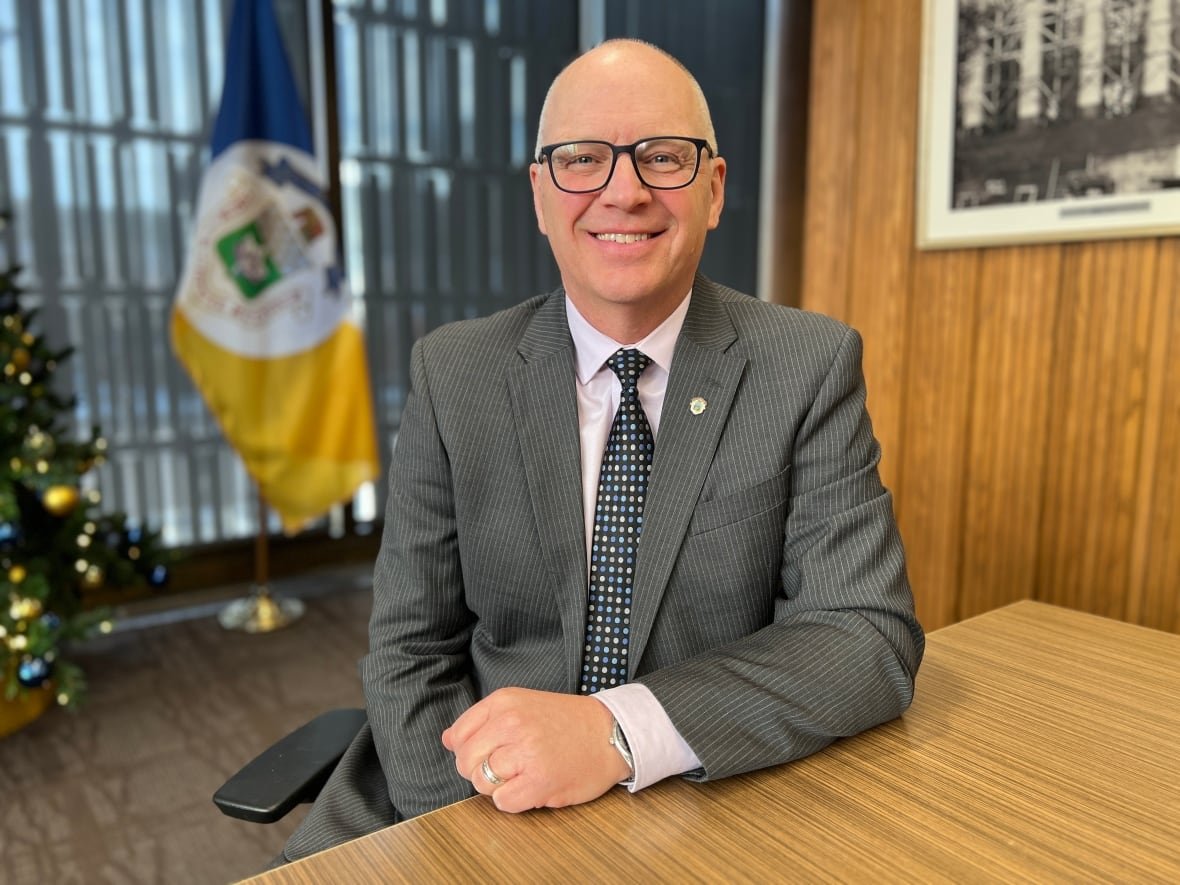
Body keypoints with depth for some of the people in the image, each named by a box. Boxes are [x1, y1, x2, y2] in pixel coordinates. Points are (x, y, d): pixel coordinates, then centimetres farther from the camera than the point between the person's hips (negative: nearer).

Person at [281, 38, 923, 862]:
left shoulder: (812, 366, -7)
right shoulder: (453, 374, -3)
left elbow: (874, 637, -12)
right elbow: (411, 649, -1)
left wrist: (620, 732, -25)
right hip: (491, 804, 1)